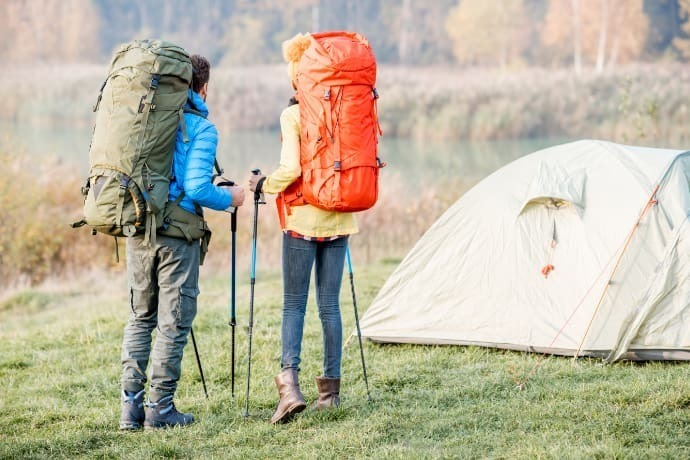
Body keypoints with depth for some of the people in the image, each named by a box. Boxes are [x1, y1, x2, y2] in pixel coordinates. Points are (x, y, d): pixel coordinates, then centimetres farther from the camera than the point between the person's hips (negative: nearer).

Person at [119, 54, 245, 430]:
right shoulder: (201, 128, -8)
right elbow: (196, 187, -16)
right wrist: (230, 199, 1)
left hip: (136, 229, 5)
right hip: (176, 234, -5)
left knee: (140, 318, 15)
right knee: (173, 323, 4)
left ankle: (131, 405, 11)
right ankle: (160, 409, 5)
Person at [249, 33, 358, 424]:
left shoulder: (293, 115, -11)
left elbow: (291, 169, -19)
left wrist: (263, 185, -2)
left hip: (303, 219, -4)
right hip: (338, 219, 4)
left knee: (294, 304, 0)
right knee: (330, 304, 10)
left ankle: (290, 383, -16)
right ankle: (331, 388, 12)